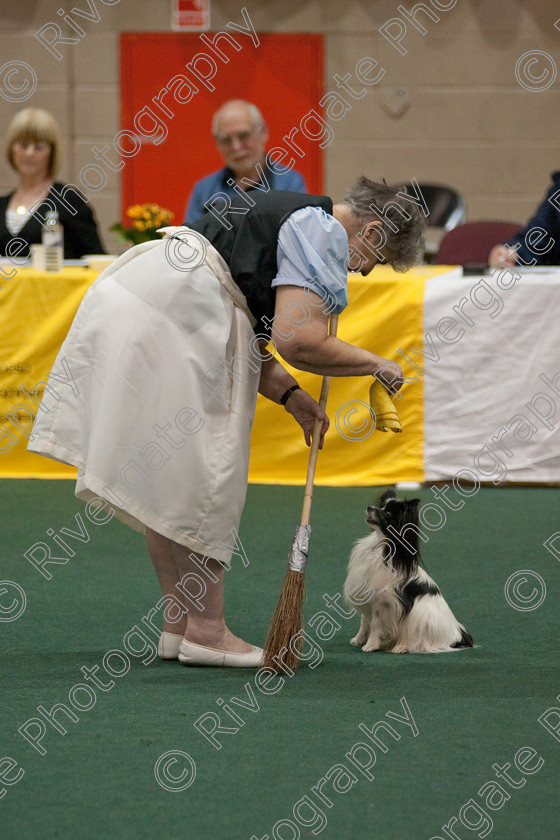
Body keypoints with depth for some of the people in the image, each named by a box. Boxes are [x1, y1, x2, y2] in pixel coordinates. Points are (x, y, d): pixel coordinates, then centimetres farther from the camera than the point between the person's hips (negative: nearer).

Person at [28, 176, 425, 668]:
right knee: (202, 479, -4)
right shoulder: (323, 233, -4)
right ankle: (205, 632, 1)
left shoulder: (290, 217, 26)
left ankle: (178, 626, 18)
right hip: (172, 314, -10)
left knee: (166, 481, 13)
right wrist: (376, 365, 0)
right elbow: (299, 341, -15)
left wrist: (290, 396, 16)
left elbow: (247, 338, 27)